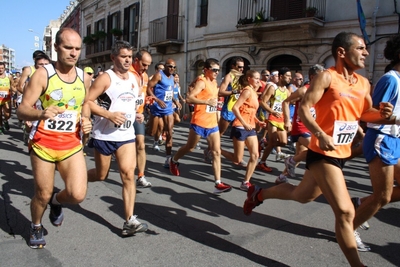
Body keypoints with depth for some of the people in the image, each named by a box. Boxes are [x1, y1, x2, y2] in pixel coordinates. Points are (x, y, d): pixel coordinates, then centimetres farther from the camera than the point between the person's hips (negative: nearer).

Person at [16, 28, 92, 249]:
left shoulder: (84, 77, 3)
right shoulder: (42, 74, -10)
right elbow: (21, 110, -13)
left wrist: (86, 120, 0)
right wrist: (41, 113, -34)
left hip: (72, 145, 3)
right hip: (43, 144, -2)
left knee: (77, 195, -10)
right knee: (42, 195, 10)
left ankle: (56, 201, 27)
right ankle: (36, 227, 42)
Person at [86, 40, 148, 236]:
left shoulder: (134, 79, 10)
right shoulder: (105, 78, -10)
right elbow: (87, 101, -15)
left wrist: (136, 114, 6)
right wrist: (109, 114, -26)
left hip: (126, 135, 4)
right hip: (104, 135, -4)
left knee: (128, 174, -8)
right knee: (101, 175, 12)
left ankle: (129, 221, -5)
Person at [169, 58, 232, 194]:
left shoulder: (214, 82, 13)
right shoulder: (202, 82, -12)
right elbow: (189, 98, -25)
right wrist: (207, 102, -32)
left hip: (212, 123, 7)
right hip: (199, 122, -7)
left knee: (217, 152, -2)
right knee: (190, 147, 12)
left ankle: (218, 184, -1)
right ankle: (174, 161, 42)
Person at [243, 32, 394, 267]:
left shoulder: (364, 83, 9)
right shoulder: (327, 77, -13)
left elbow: (366, 113, 18)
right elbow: (303, 108, -17)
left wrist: (382, 114, -5)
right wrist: (321, 135, -29)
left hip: (342, 153, 9)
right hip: (323, 153, -9)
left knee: (302, 195, 24)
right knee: (345, 211, -9)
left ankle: (258, 194, 44)